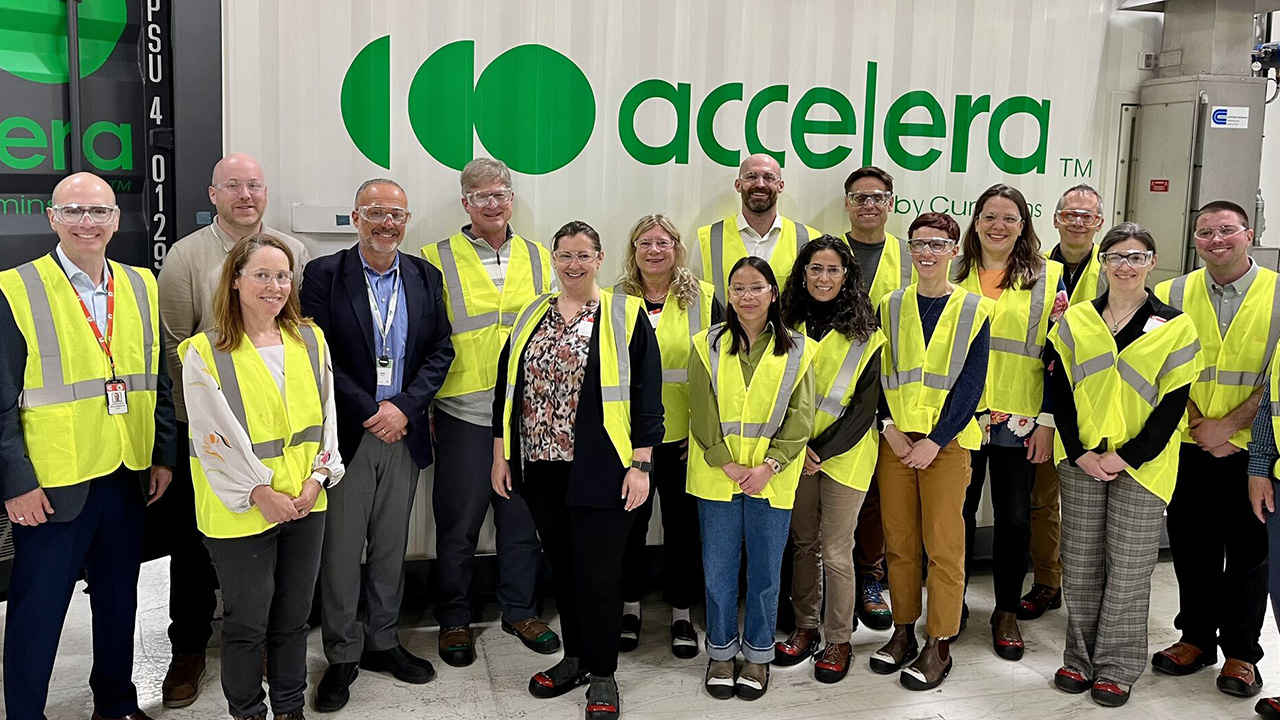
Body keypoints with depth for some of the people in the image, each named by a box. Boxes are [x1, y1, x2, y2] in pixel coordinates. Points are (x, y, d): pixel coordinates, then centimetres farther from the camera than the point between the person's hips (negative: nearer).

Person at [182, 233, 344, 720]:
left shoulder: (310, 340, 5)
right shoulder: (205, 353, -9)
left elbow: (326, 416, 6)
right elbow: (214, 436, -12)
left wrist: (317, 478, -6)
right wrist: (260, 493, -15)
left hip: (306, 503, 4)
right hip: (240, 511, -4)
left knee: (294, 616, 15)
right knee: (247, 622, 7)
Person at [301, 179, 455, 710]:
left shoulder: (425, 277, 7)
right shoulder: (324, 274, -4)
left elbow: (440, 351, 4)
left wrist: (404, 407, -10)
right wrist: (369, 412, -14)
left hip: (403, 431, 3)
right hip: (345, 435, -3)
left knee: (391, 546, 14)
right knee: (340, 548, 4)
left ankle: (383, 642, 28)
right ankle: (342, 654, 17)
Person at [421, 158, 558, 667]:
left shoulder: (538, 258, 10)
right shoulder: (437, 259, 0)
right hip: (463, 414, -3)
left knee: (522, 519, 12)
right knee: (458, 524, 6)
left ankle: (519, 610, 29)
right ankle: (454, 620, 22)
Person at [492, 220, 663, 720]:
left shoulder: (625, 316, -3)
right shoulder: (532, 316, 11)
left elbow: (646, 393, -5)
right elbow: (508, 386, 14)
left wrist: (641, 464, -10)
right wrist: (501, 453, 10)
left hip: (599, 469, -4)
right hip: (542, 467, 4)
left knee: (599, 573, 0)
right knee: (562, 567, 14)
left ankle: (602, 675, 16)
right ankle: (575, 657, 31)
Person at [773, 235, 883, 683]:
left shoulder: (864, 333, -4)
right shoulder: (789, 324, 5)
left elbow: (866, 403, -7)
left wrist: (824, 451, -13)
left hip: (843, 455, -3)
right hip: (797, 455, 3)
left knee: (836, 551, -1)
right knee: (803, 543, 12)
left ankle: (839, 639, 13)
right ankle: (805, 627, 26)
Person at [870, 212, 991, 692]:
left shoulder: (974, 310, 1)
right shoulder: (891, 307, 7)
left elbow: (970, 385, -4)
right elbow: (877, 373, 6)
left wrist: (935, 441, -11)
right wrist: (889, 427, -7)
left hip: (946, 442, -2)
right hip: (896, 439, 3)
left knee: (943, 544, -1)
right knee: (898, 540, 8)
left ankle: (939, 645, 9)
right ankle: (903, 633, 21)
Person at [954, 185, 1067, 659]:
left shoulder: (1048, 276, 2)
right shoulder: (952, 273, 6)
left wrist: (1048, 421, -4)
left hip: (1019, 420, -1)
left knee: (1014, 516, 7)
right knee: (956, 511, 8)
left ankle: (1007, 612, 22)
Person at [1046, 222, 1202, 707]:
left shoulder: (1174, 327, -1)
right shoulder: (1075, 321, 6)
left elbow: (1173, 404, -5)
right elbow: (1059, 390, 3)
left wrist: (1126, 456, -13)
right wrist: (1080, 452, -8)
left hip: (1141, 464, -2)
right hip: (1081, 459, 2)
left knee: (1129, 566, 3)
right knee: (1079, 561, 8)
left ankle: (1117, 667, 16)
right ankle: (1080, 658, 22)